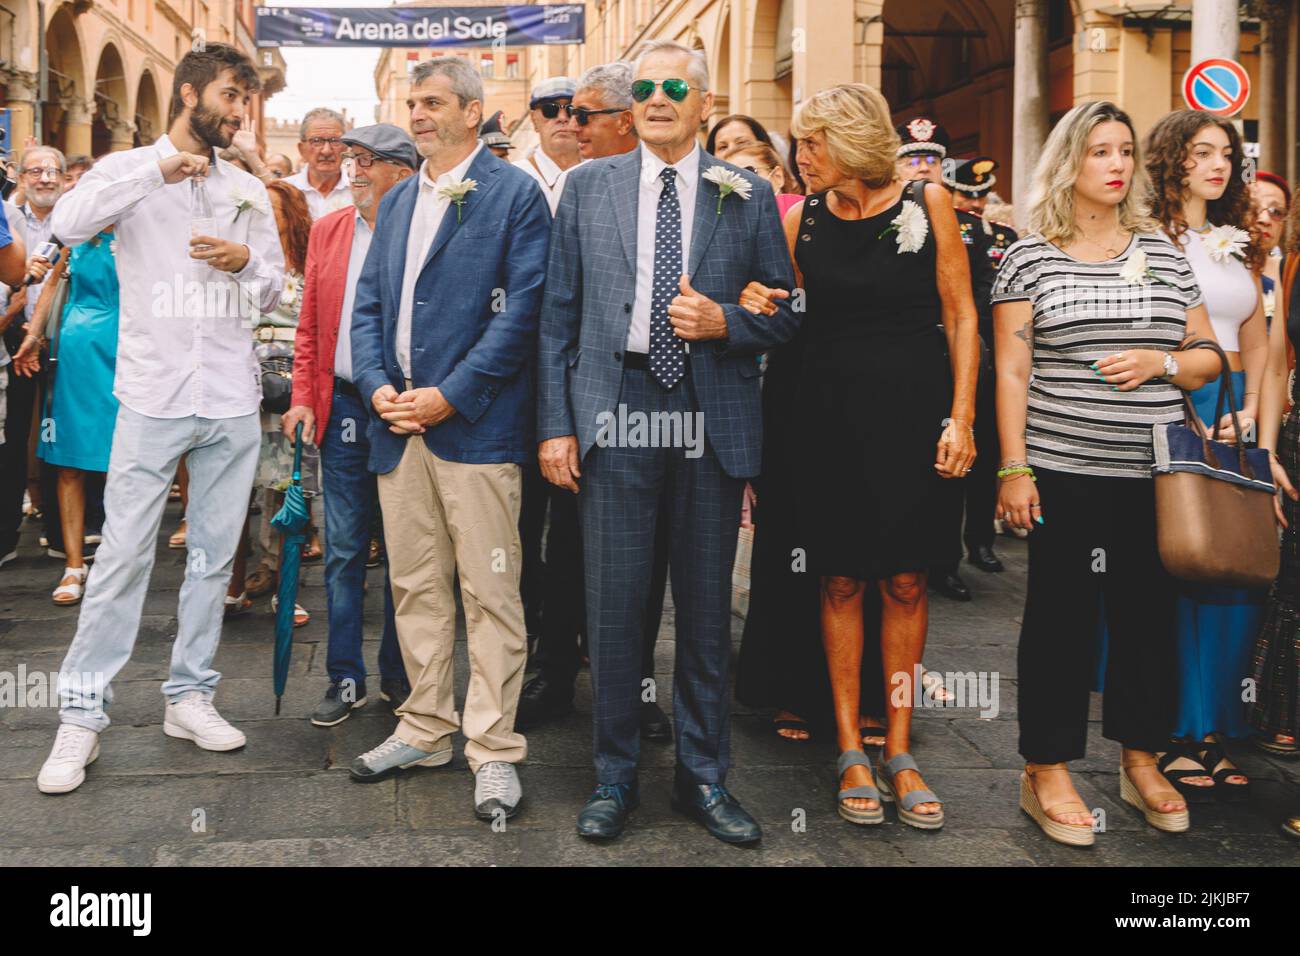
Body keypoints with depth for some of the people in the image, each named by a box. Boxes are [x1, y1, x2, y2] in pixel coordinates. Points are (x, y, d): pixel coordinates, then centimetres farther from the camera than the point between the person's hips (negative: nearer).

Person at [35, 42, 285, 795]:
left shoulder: (248, 190, 12)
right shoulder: (130, 168, 2)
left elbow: (276, 286, 15)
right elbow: (68, 224, -17)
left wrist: (248, 261, -8)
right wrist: (158, 171, -21)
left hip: (232, 401, 4)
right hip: (154, 395, -4)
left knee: (214, 556, 8)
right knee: (123, 555, -4)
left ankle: (191, 696, 21)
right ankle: (82, 716, 5)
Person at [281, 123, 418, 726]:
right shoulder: (327, 231, 10)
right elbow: (309, 326, 12)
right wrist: (305, 398, 4)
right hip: (342, 408, 4)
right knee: (343, 550, 7)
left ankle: (398, 677, 20)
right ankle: (345, 678, 16)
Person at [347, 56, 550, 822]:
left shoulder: (515, 193, -2)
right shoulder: (398, 200, 19)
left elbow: (522, 309, -10)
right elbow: (369, 305, 18)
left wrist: (448, 396, -14)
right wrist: (377, 385, 0)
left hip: (475, 425, -6)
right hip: (400, 421, 7)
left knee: (490, 592, -3)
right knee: (415, 588, 12)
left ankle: (494, 750, 4)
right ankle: (426, 730, 24)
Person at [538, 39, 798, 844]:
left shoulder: (748, 195, 7)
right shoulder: (589, 187, 9)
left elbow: (787, 311, 8)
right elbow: (559, 315, 7)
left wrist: (725, 321, -12)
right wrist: (556, 423, 0)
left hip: (713, 418, 0)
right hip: (615, 413, 0)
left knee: (708, 606, 7)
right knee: (615, 603, 3)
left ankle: (705, 777, 21)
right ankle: (615, 777, 18)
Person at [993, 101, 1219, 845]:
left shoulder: (1165, 254, 11)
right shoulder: (1031, 258, 1)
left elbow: (1208, 359, 14)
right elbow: (1011, 372, -2)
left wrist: (1159, 363, -7)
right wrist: (1013, 468, -8)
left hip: (1153, 476, 3)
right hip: (1064, 473, -3)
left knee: (1149, 613, 8)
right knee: (1062, 616, 3)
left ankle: (1142, 761, 24)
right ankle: (1047, 771, 13)